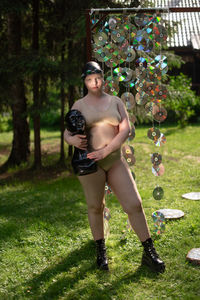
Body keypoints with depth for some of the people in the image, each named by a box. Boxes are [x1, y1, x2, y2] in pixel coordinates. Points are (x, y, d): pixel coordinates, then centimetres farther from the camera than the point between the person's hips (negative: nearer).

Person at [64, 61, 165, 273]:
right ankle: (101, 251, 28)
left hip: (115, 160, 2)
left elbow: (126, 129, -2)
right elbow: (67, 133, 3)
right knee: (95, 207, 7)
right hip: (89, 162, -1)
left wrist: (106, 151, -15)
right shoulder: (79, 105, 5)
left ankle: (149, 253, 10)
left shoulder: (116, 102, 9)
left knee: (134, 204, -3)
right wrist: (72, 140, -22)